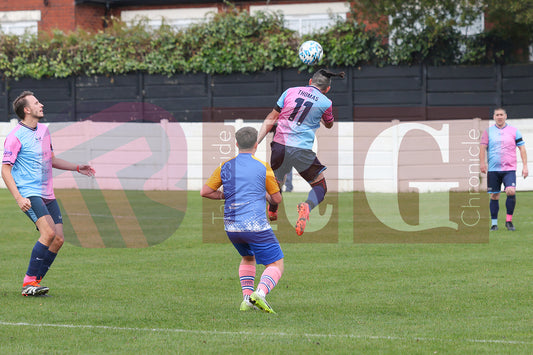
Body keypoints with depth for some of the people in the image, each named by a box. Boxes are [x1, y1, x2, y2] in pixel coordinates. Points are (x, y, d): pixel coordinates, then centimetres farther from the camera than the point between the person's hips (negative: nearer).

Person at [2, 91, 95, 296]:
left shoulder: (43, 130, 15)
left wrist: (77, 168, 24)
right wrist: (18, 198, -21)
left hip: (47, 194, 8)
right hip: (29, 194, -8)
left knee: (58, 239, -2)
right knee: (48, 232, -24)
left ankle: (33, 283, 7)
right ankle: (29, 282, -16)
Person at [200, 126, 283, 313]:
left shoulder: (225, 166, 7)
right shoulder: (263, 167, -2)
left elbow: (205, 192, 7)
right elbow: (276, 199, 5)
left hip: (231, 227, 5)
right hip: (255, 226, -5)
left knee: (247, 258, 30)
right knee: (276, 264, 2)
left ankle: (247, 297, 13)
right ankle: (260, 293, -25)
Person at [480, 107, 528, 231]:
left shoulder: (514, 131, 6)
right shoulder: (488, 131, 6)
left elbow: (522, 148, 8)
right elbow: (483, 147, 3)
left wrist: (525, 166, 2)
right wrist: (482, 163, -11)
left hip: (509, 169, -1)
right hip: (493, 169, 1)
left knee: (511, 192, -19)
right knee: (494, 196, 2)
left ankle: (509, 221, -7)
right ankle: (494, 223, 13)